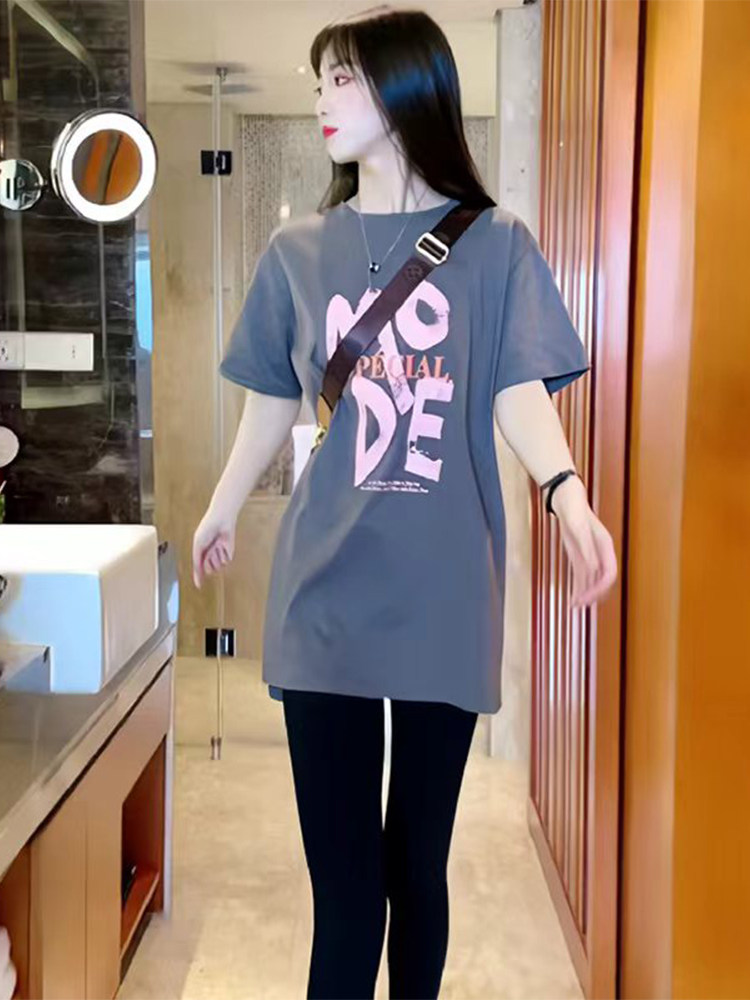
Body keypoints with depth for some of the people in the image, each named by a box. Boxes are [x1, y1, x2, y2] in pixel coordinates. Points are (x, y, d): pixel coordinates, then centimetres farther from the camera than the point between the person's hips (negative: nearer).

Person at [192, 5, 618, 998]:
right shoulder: (299, 251, 7)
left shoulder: (494, 244, 1)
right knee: (343, 875, 4)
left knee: (417, 861, 11)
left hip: (444, 600, -1)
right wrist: (222, 510, 26)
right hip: (325, 598, 1)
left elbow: (519, 395, -7)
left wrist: (569, 496, -26)